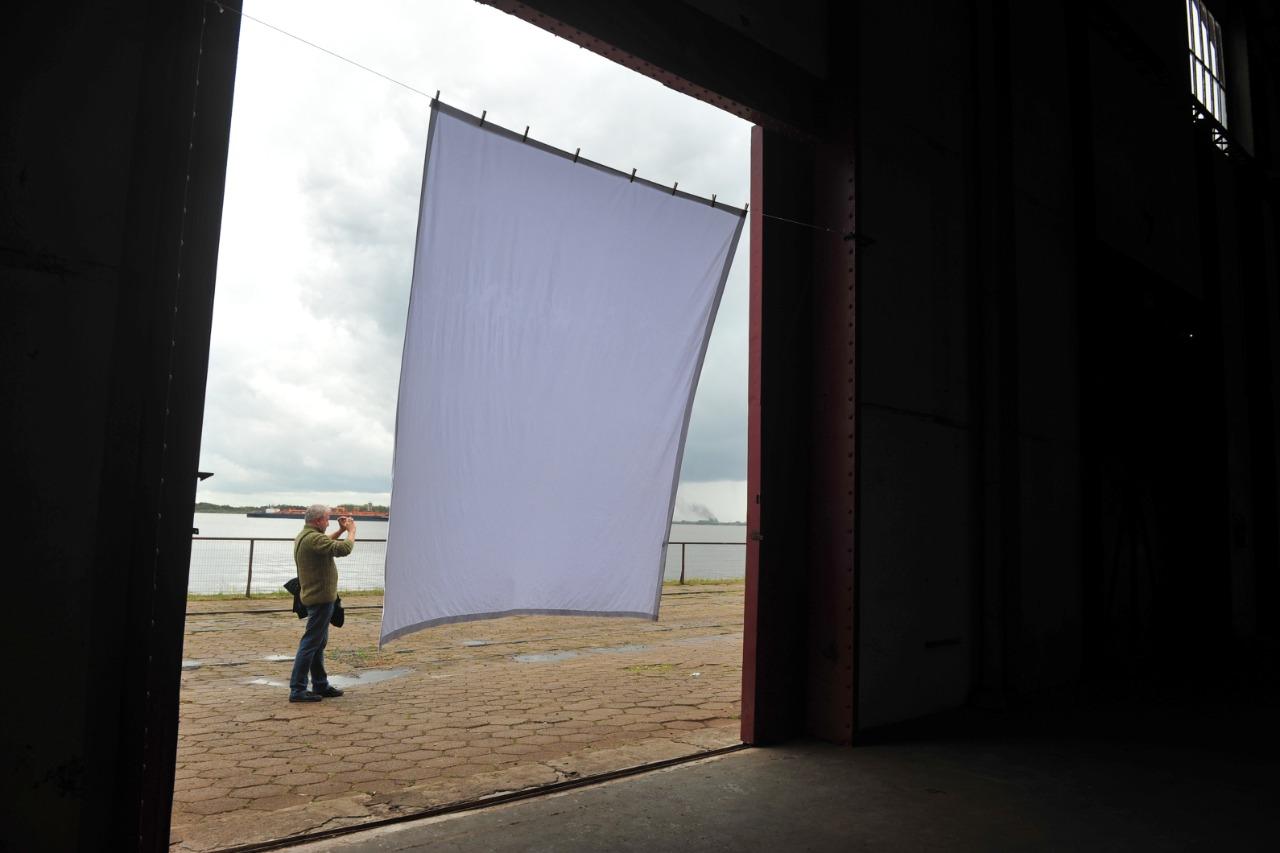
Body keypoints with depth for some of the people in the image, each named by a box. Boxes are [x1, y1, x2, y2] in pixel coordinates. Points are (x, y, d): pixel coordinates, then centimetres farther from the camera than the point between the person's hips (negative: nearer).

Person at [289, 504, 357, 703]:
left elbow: (326, 543, 31)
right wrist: (351, 531, -12)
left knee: (319, 643, 17)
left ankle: (320, 685, 27)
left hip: (315, 596, 11)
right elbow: (344, 549, -29)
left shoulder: (304, 536, 11)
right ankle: (297, 690, -1)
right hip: (321, 597, -11)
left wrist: (341, 530, 19)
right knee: (310, 643, -6)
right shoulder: (313, 539, -22)